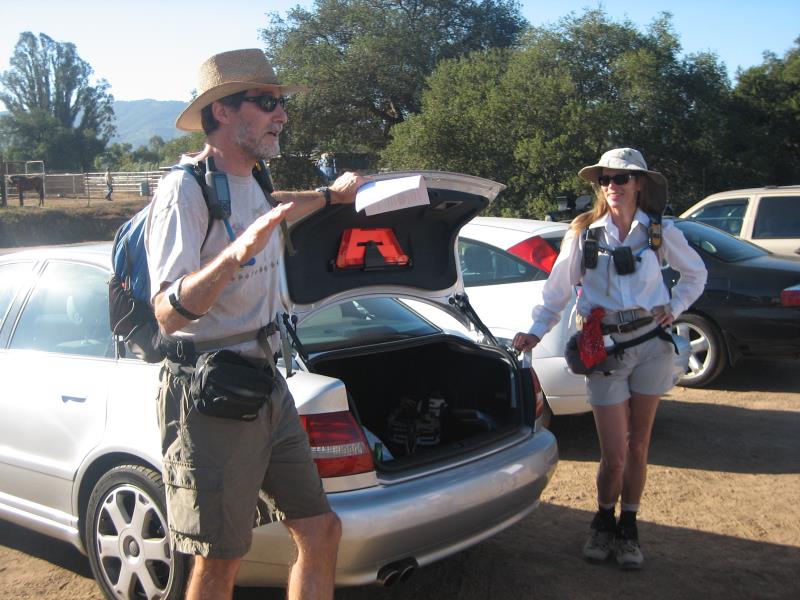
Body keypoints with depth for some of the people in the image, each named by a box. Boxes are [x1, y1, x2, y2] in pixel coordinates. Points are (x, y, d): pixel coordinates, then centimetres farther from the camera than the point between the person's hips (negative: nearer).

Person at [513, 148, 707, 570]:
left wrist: (674, 308, 2)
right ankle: (604, 525, 23)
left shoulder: (659, 231, 4)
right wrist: (535, 332, -8)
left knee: (637, 447, 9)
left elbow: (695, 274, 18)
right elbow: (558, 290, 3)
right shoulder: (584, 233, 0)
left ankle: (628, 531, 25)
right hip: (604, 350, -1)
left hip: (651, 345, 2)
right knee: (614, 456, -3)